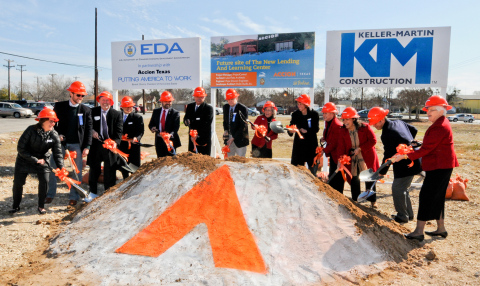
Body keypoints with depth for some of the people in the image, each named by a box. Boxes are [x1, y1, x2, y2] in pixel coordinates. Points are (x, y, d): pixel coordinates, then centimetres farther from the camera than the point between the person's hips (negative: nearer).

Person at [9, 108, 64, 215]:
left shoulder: (54, 135, -13)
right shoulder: (31, 130, -21)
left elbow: (57, 153, -16)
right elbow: (21, 148, -17)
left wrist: (61, 168, -29)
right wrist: (35, 160, -22)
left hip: (42, 160, 2)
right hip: (24, 160, -1)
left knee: (45, 181, -10)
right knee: (17, 183, 1)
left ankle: (41, 206, 11)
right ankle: (16, 206, 25)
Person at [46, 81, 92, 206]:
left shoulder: (86, 110, 2)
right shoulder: (59, 106, 3)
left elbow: (88, 129, 1)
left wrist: (87, 146, -5)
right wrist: (57, 135, -8)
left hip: (77, 144, 0)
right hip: (61, 142, 1)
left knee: (77, 170, 3)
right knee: (53, 168, 4)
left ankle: (74, 196, 16)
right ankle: (50, 194, 20)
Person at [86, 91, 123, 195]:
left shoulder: (117, 114, 1)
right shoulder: (93, 111, 5)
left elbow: (119, 131, -5)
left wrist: (115, 142, -21)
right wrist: (92, 131, -11)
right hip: (96, 144, 1)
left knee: (110, 170, 5)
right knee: (94, 169, 12)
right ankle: (92, 192, 27)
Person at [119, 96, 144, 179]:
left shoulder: (138, 117, 0)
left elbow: (141, 131, -7)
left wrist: (136, 138, -26)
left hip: (133, 146, -4)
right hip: (121, 146, 4)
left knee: (135, 167, 0)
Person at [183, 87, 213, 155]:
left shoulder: (209, 108, -3)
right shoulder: (190, 106, 14)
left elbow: (207, 124, -11)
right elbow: (185, 119, 12)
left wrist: (198, 136, -18)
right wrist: (187, 121, -13)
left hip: (204, 139, -4)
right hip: (192, 138, 5)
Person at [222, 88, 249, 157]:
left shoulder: (242, 108, -10)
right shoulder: (225, 107, 8)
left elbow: (243, 126, -13)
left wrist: (233, 138, -16)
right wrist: (225, 131, -2)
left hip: (239, 138, -5)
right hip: (229, 137, 5)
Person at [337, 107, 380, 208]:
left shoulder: (365, 127, -16)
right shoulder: (343, 131, -8)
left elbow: (373, 141, -12)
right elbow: (341, 147, -8)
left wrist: (360, 148, -19)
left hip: (366, 157, -3)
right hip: (352, 158, 3)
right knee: (354, 178, 8)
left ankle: (373, 201, 23)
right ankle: (355, 200, 24)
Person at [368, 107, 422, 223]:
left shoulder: (387, 134, -22)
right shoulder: (398, 122, 6)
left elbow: (388, 156, -18)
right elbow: (414, 130, 23)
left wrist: (382, 172, -8)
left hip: (404, 165, -11)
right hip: (414, 162, 11)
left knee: (397, 189, -1)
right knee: (402, 188, 20)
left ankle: (402, 216, 11)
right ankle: (409, 214, 31)